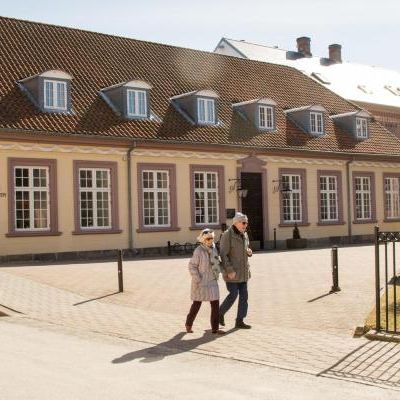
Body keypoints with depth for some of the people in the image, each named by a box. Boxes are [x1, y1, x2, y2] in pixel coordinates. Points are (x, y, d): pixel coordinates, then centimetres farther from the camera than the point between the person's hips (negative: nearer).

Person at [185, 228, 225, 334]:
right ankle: (189, 324, 28)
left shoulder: (214, 249, 4)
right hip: (200, 282, -5)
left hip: (212, 282, 5)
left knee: (215, 304, -1)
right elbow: (192, 266, -13)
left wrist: (216, 276, 15)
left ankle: (215, 328, 4)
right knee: (197, 303, 7)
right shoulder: (198, 251, -16)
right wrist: (197, 280, -18)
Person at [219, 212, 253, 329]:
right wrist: (229, 270, -21)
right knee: (233, 295, -5)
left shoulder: (244, 235, 10)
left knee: (244, 296, 5)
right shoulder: (227, 235, -14)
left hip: (243, 271, 8)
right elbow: (223, 254, -17)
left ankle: (239, 321, 12)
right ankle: (220, 313, 17)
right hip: (232, 272, -8)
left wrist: (249, 252, -1)